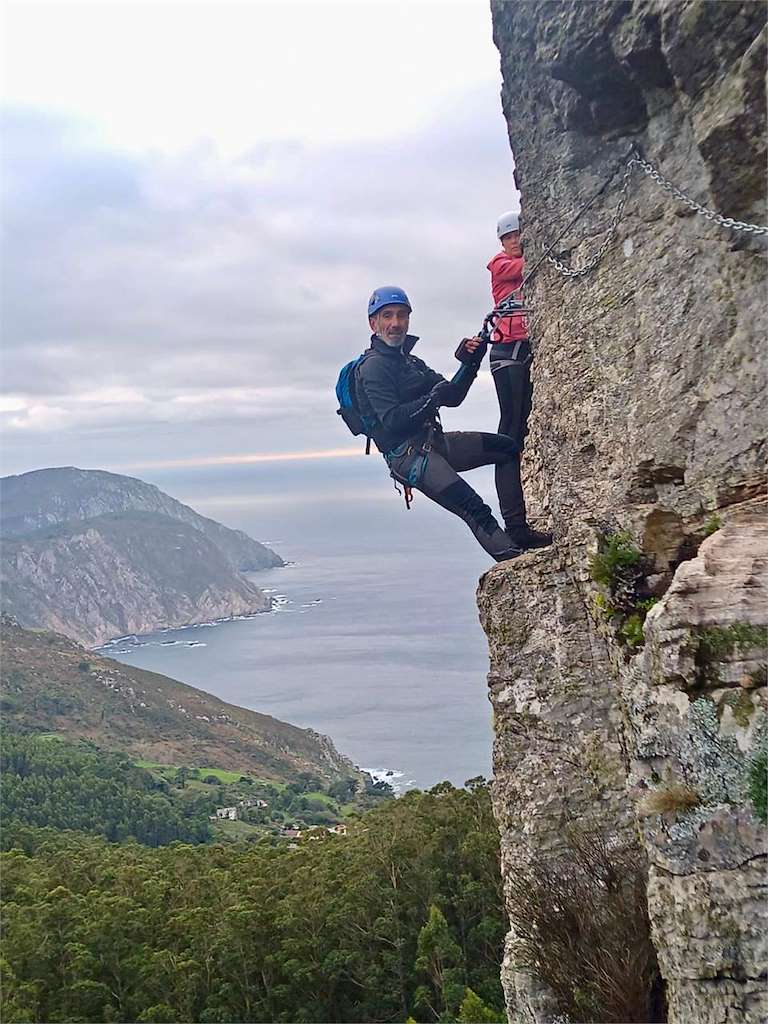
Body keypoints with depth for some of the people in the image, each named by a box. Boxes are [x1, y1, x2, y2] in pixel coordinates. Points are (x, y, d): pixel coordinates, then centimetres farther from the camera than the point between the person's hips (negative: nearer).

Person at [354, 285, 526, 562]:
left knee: (508, 447, 6)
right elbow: (391, 421, -21)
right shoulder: (372, 367, -9)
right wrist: (432, 399, -29)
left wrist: (469, 364, -1)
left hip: (433, 443, 10)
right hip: (407, 454, -10)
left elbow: (453, 397, 14)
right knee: (474, 508, -25)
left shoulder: (411, 362, 20)